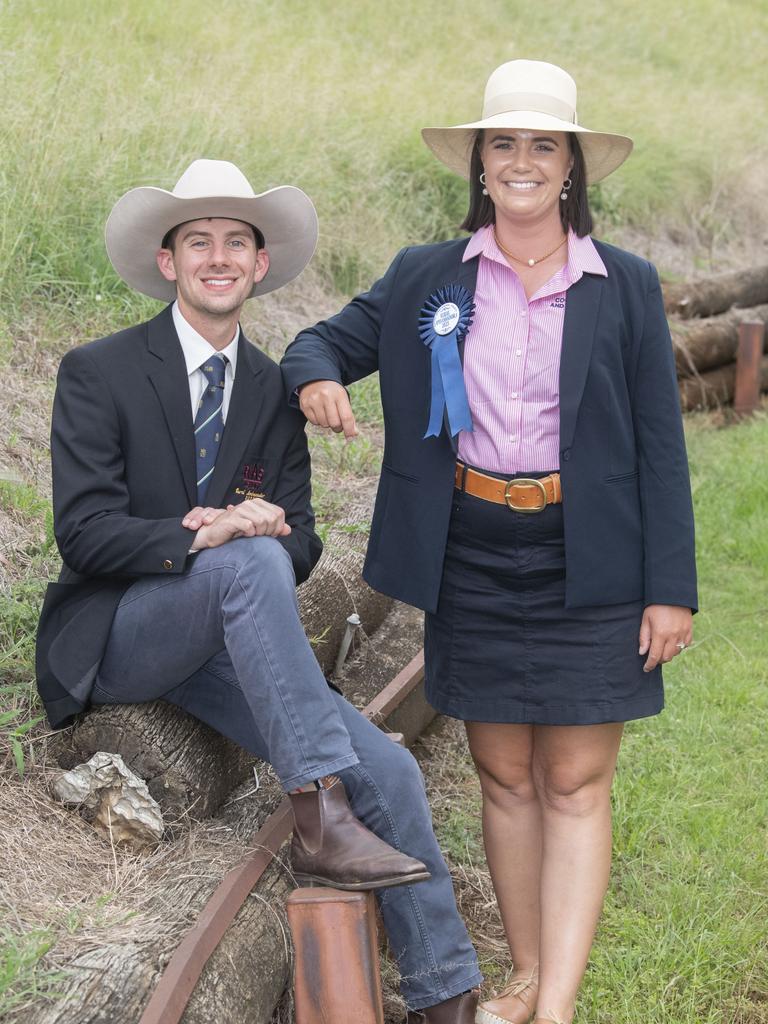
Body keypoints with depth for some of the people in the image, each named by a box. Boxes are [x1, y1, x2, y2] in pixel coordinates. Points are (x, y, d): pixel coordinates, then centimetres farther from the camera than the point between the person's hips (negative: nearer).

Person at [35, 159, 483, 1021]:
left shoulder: (274, 393, 9)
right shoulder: (99, 373, -5)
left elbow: (301, 543, 7)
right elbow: (83, 531, -14)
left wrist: (273, 528, -18)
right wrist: (198, 536, -30)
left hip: (219, 644, 5)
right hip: (114, 642, -5)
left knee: (388, 771, -12)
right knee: (248, 560, -35)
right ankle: (318, 818, -34)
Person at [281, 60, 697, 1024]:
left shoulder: (626, 287, 1)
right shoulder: (424, 278, 5)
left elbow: (660, 446, 0)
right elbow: (329, 338, 17)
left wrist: (670, 588, -5)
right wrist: (314, 378, -10)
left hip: (587, 573, -2)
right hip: (470, 567, 2)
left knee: (575, 786, -1)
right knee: (504, 779, 11)